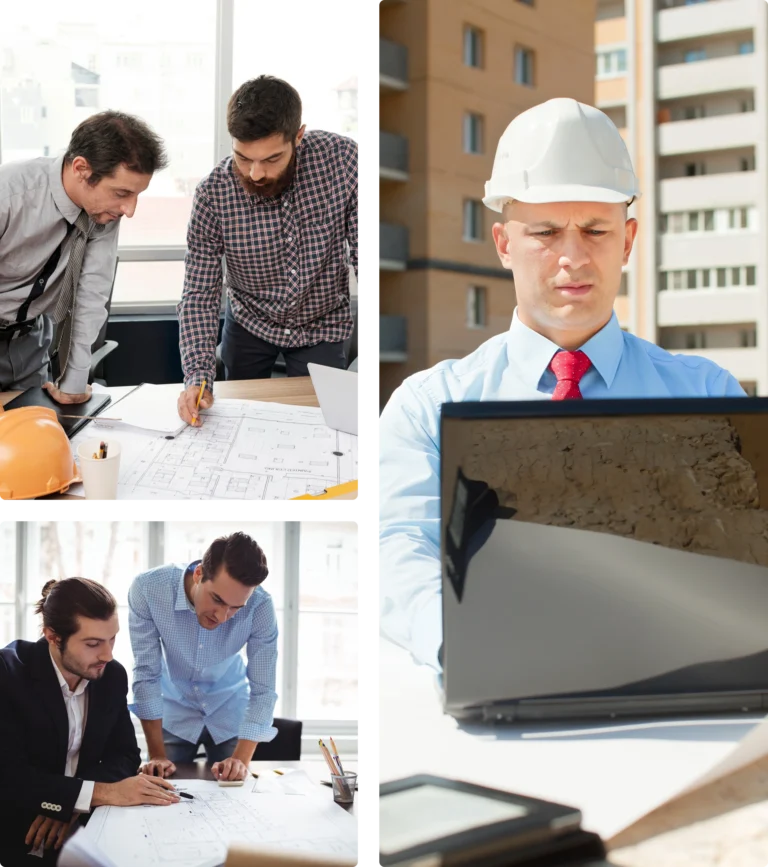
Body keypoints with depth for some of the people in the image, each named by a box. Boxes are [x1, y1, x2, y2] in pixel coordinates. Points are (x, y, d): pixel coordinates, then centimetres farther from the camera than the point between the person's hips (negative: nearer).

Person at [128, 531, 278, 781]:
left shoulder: (260, 606, -30)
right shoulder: (148, 589, -31)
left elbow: (262, 691, -23)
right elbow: (146, 674, -22)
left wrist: (242, 760, -33)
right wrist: (157, 754, -19)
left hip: (230, 711, 0)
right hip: (173, 709, 0)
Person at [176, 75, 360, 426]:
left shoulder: (343, 160, -27)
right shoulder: (213, 193, -24)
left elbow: (364, 258, -19)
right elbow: (200, 296, -19)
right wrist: (197, 376, -33)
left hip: (321, 328, -1)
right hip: (249, 326, 1)